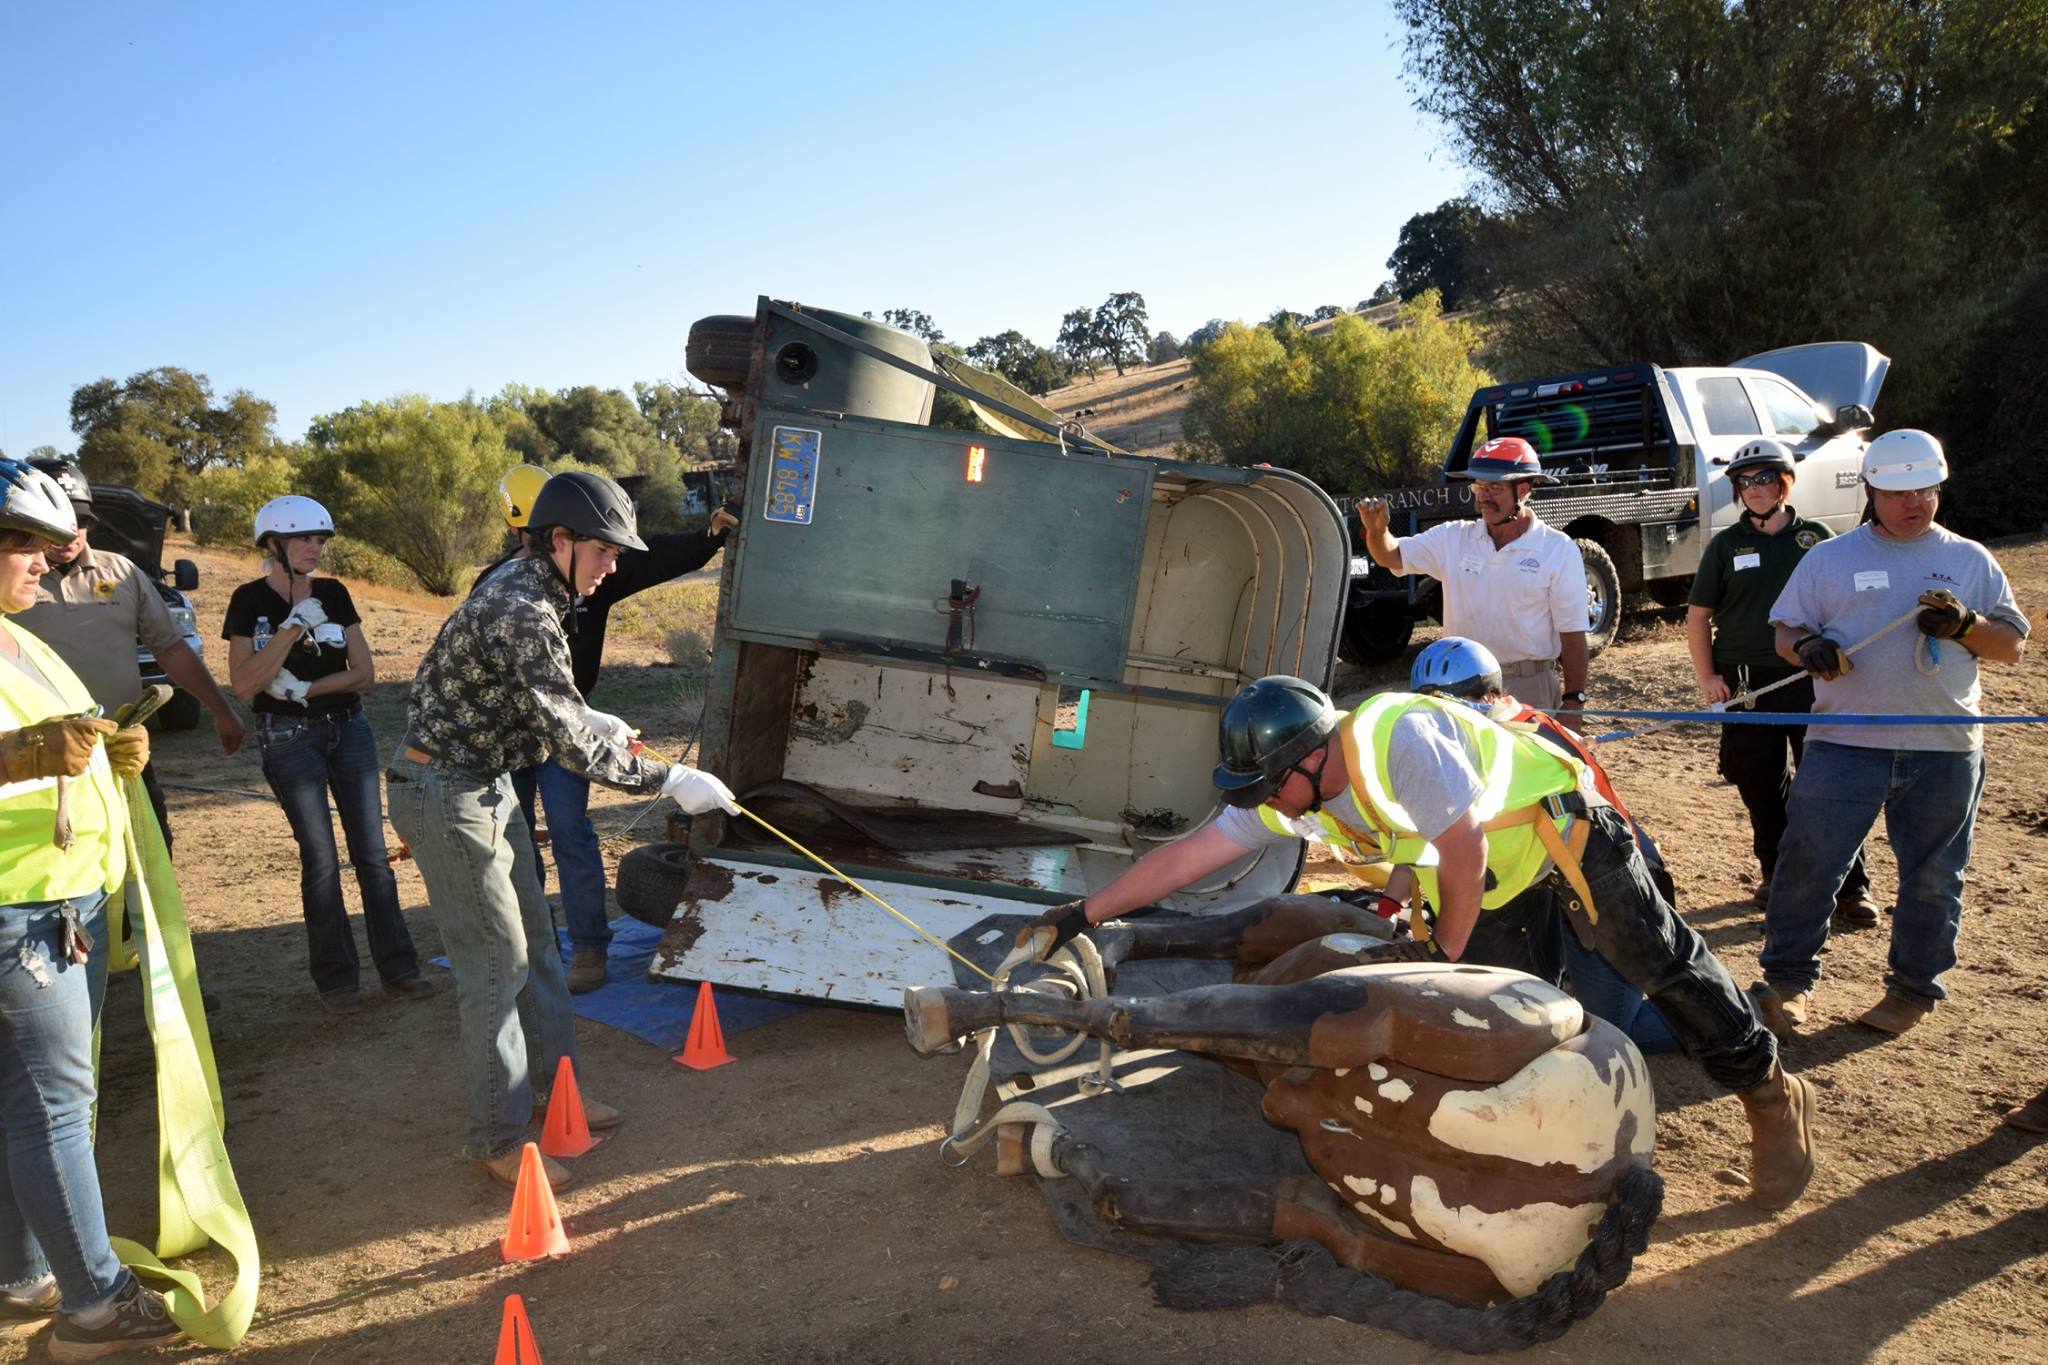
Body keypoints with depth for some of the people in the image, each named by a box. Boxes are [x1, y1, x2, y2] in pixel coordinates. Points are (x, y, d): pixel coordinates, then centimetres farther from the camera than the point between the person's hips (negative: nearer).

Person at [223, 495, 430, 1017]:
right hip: (289, 738, -3)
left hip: (349, 729, 3)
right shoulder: (251, 600, -5)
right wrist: (295, 622, -19)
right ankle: (335, 978, 11)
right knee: (320, 858, 0)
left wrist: (306, 688, -12)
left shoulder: (333, 593, 5)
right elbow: (243, 685, -15)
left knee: (372, 853, 3)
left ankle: (397, 965, 10)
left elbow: (365, 673, 3)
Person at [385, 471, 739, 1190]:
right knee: (497, 963, -2)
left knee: (533, 936, 17)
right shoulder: (522, 614, -26)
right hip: (445, 796, -10)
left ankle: (553, 1080, 33)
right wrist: (671, 780, -22)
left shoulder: (525, 588, 6)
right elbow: (570, 744, -28)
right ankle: (498, 1139, 11)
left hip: (484, 784, 10)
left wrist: (592, 723, 14)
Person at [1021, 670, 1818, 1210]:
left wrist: (1448, 955, -19)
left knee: (1663, 963, -1)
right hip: (1488, 879, 7)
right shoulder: (1287, 795, -12)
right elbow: (1189, 855, -11)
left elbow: (1464, 850, -31)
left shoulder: (1399, 738, -37)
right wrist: (1085, 914, -13)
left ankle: (1772, 1096, 18)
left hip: (1562, 835, -7)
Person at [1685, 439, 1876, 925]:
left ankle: (1852, 887, 7)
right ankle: (1777, 875, 25)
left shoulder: (1816, 538, 5)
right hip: (1747, 686, 1)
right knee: (1761, 788, 8)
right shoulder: (1726, 545, 6)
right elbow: (1698, 615, 8)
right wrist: (1707, 677, 0)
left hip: (1814, 682, -1)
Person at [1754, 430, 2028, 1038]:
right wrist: (1808, 647, -16)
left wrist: (1965, 625, -11)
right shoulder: (1828, 558, 6)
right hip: (1844, 743, -1)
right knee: (1809, 863, -3)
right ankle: (1788, 980, 11)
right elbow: (1785, 632, 7)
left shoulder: (1971, 561, 9)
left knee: (1933, 877, 9)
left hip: (1945, 748, 2)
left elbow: (2014, 645, 9)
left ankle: (1914, 987, 26)